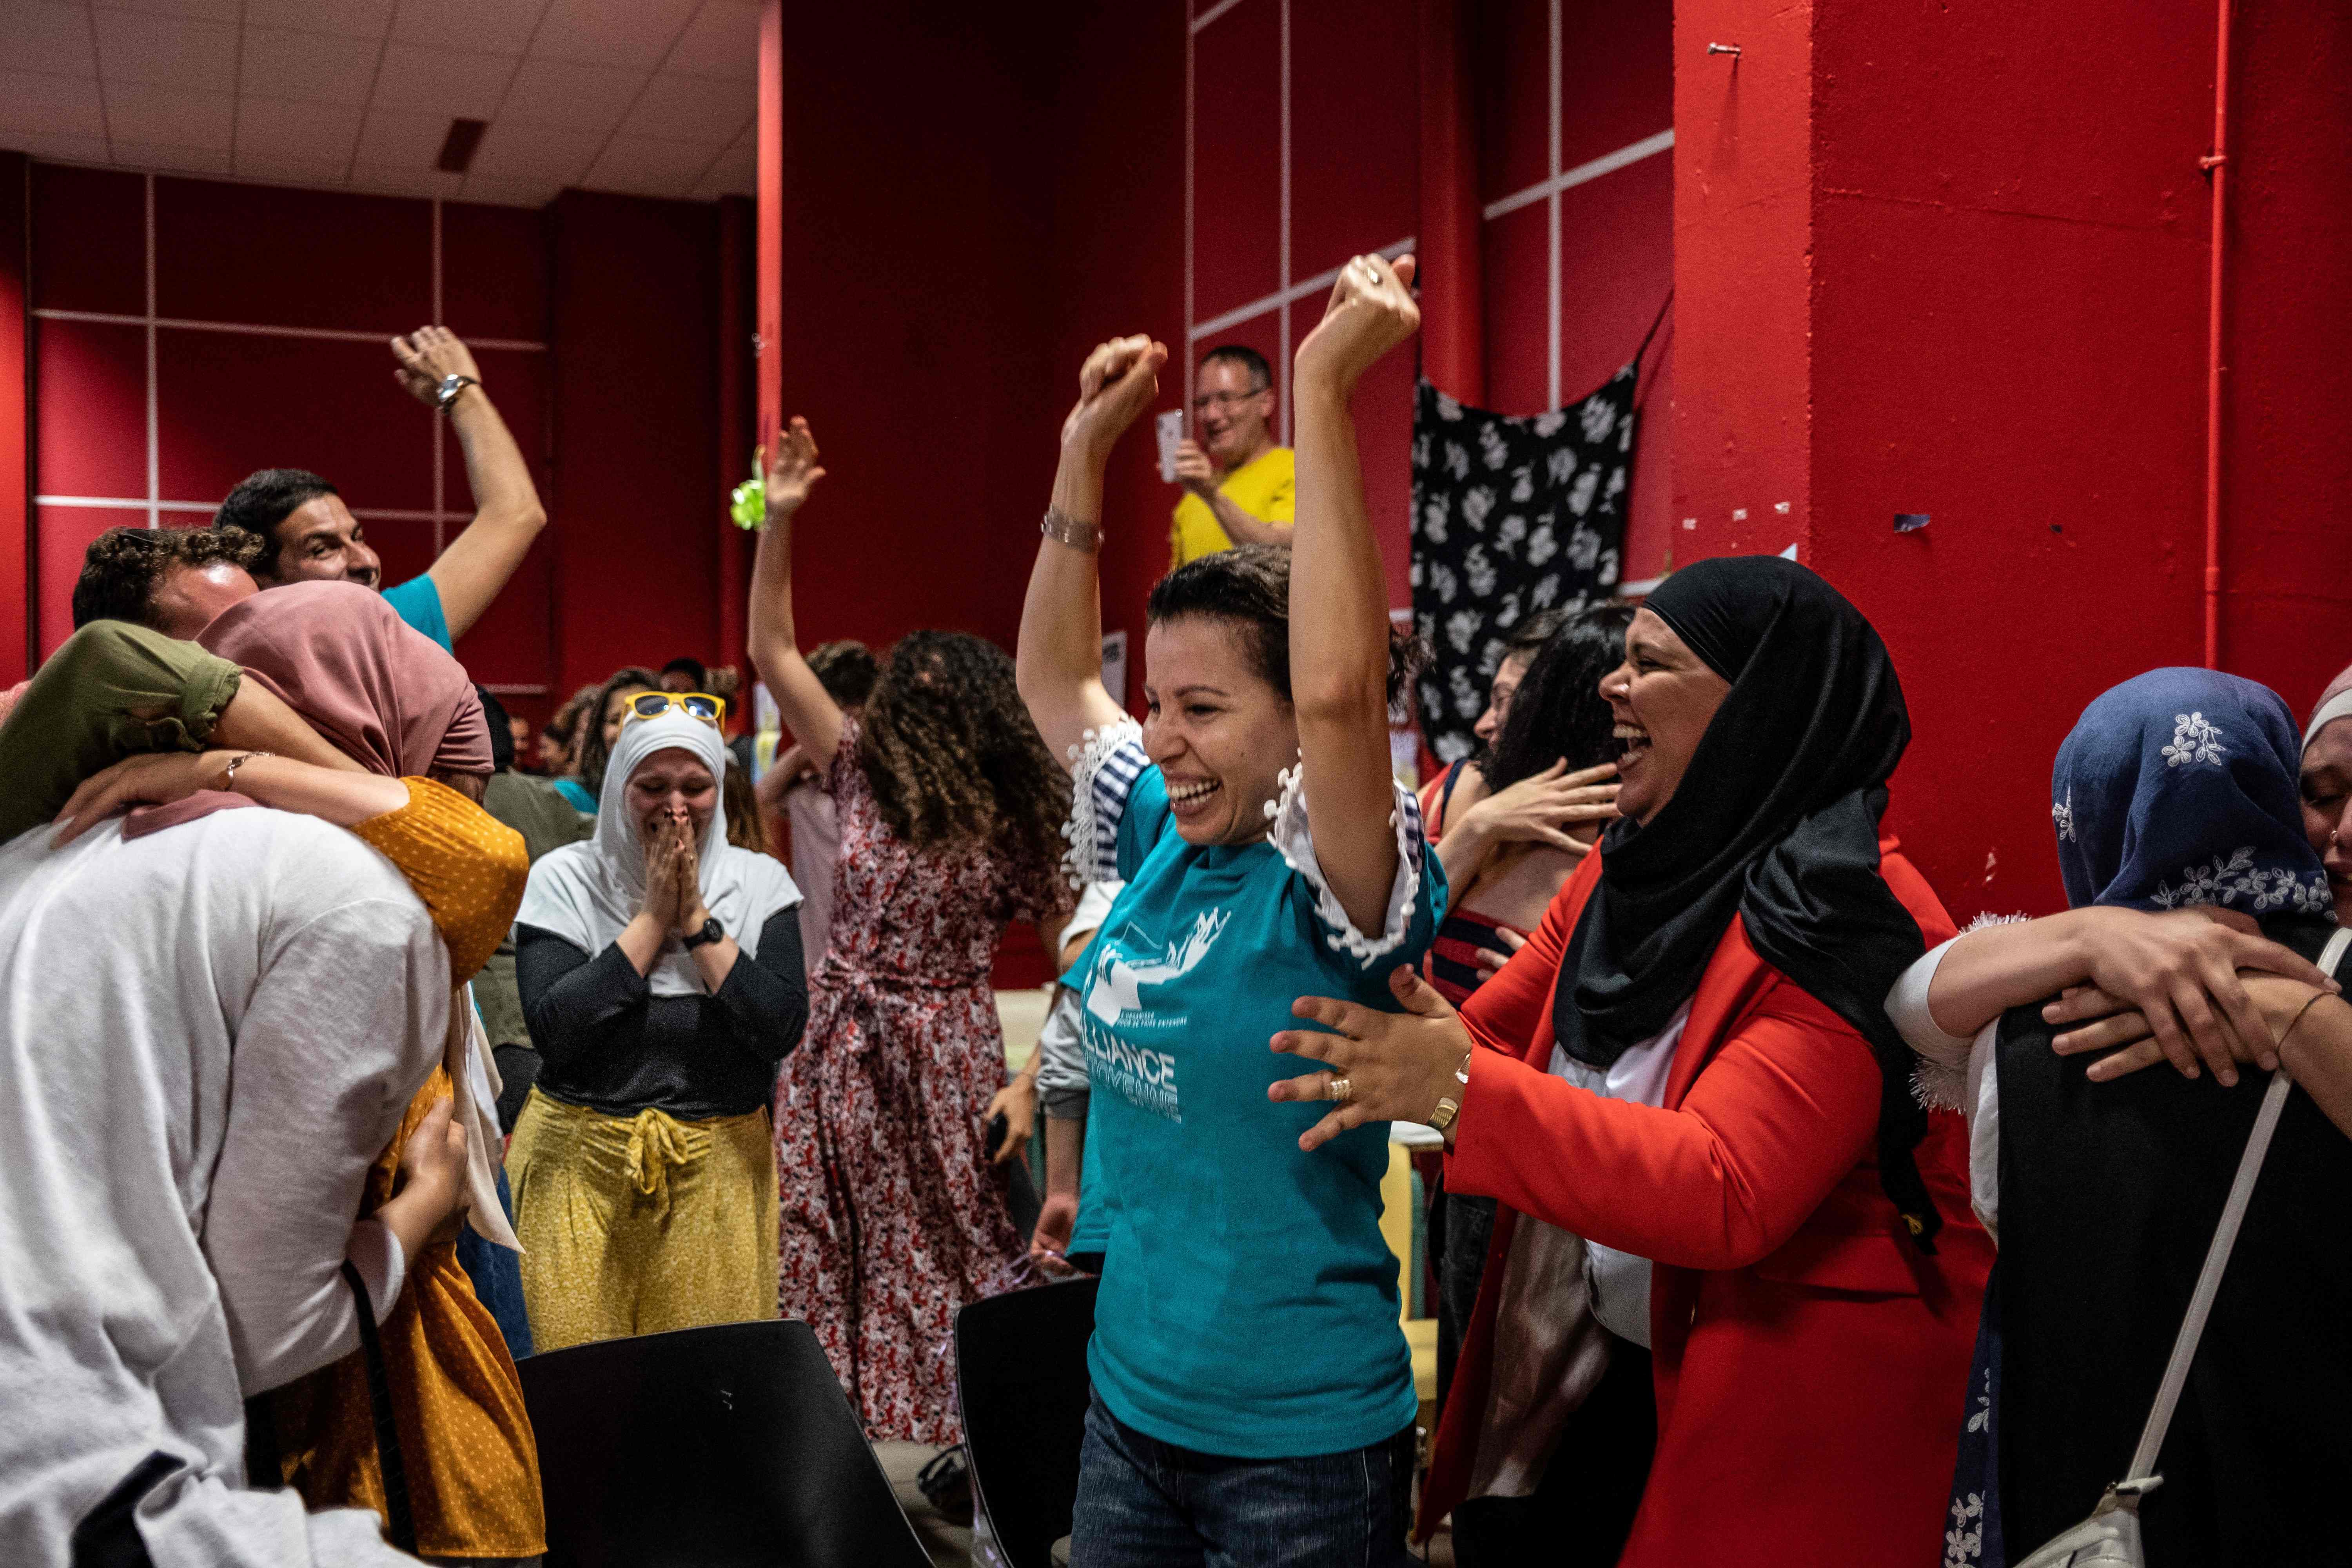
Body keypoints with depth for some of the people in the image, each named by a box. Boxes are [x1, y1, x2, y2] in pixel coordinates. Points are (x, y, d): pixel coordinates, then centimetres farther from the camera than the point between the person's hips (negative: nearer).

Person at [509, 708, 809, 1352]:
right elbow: (554, 1030, -14)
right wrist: (653, 917, -12)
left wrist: (697, 920, -11)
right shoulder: (563, 878, -1)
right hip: (579, 1163, -1)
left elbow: (783, 1031, -10)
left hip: (721, 1168, 1)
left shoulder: (759, 882, 2)